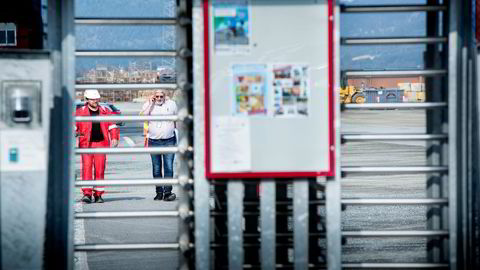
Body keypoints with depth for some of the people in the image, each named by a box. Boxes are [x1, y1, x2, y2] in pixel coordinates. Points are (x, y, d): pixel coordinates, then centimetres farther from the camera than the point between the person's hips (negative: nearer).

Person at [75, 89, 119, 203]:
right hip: (86, 144, -2)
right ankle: (87, 193, -10)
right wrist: (74, 136, -13)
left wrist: (114, 138, 5)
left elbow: (112, 126, 16)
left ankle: (98, 194, 11)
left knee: (100, 169, 2)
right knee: (86, 168, -10)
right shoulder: (80, 112, 3)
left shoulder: (104, 111, 10)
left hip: (101, 143, 2)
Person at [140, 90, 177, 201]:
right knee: (156, 169, 5)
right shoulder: (148, 105, 5)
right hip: (154, 141, 1)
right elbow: (142, 116, -11)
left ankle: (167, 192, -10)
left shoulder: (171, 104, 8)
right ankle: (159, 192, 13)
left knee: (169, 167, -9)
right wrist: (150, 103, -11)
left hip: (169, 141, 0)